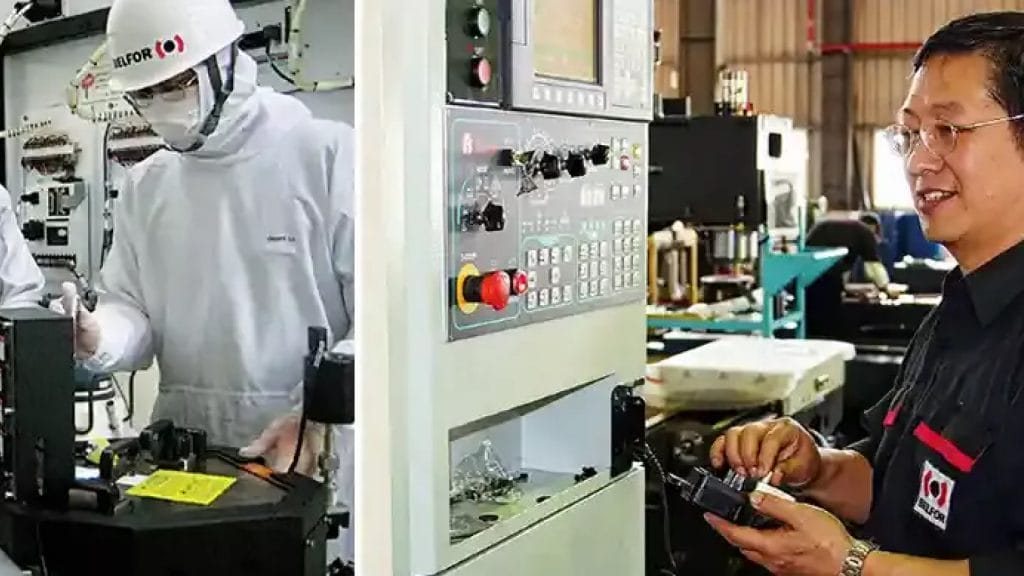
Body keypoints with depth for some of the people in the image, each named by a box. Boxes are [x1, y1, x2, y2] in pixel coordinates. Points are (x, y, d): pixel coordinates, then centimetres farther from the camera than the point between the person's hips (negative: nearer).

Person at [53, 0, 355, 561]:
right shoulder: (144, 186, 10)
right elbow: (132, 309, 13)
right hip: (182, 446, 5)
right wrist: (99, 337, -10)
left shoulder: (329, 156, -7)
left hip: (312, 449, -4)